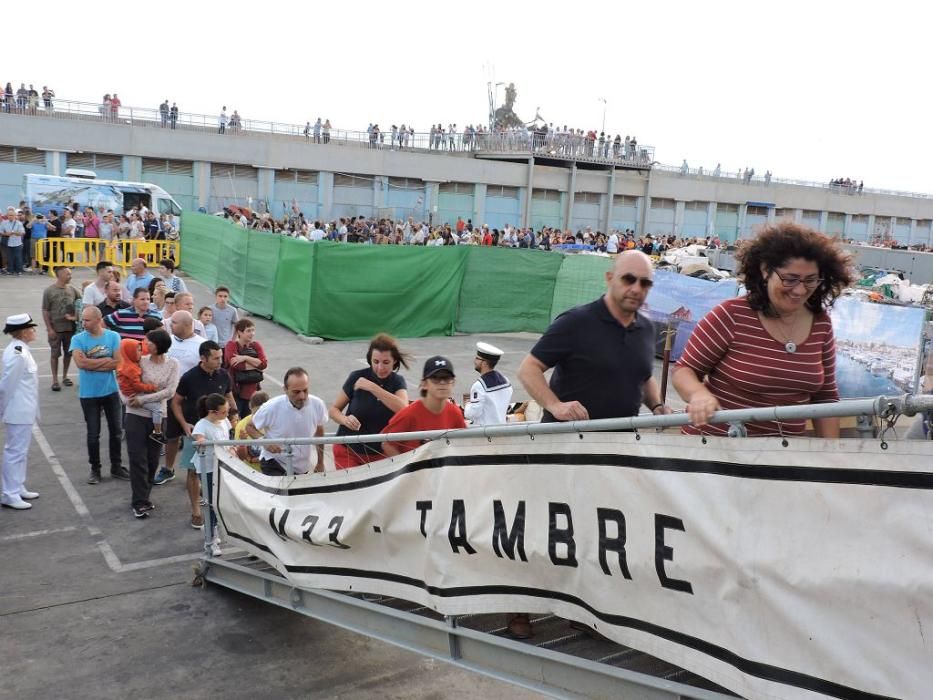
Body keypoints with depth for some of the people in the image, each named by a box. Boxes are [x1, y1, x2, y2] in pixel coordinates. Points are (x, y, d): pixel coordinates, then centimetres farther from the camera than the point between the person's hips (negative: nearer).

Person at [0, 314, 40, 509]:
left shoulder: (20, 350, 7)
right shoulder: (17, 354, -22)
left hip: (23, 411, 10)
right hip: (19, 412, -10)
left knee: (20, 450, 18)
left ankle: (17, 488, 29)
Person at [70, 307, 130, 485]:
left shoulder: (113, 337, -5)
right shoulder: (78, 339, -7)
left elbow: (118, 362, -12)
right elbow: (80, 362, -21)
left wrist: (92, 364, -15)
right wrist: (106, 360, -15)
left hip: (111, 391, 1)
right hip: (89, 393, -1)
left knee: (116, 431, 10)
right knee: (93, 433, 7)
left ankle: (116, 466, 24)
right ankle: (95, 469, 21)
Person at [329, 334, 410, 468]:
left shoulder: (398, 381, -3)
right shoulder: (357, 377, -7)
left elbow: (403, 409, -23)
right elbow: (333, 409, -1)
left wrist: (372, 387, -29)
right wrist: (345, 420, -23)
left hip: (381, 454, 1)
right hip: (348, 451, -1)